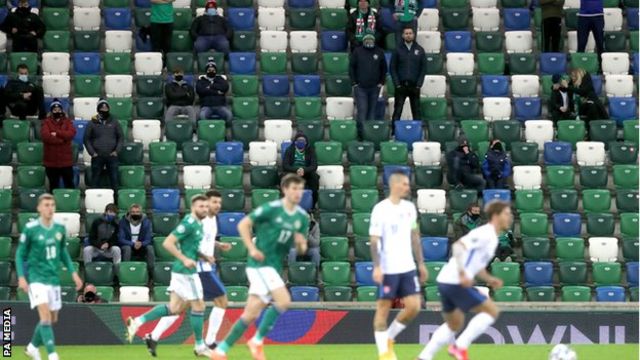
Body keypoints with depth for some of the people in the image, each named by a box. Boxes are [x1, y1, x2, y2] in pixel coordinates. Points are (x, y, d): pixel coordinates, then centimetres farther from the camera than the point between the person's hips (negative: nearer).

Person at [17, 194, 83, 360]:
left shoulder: (60, 228, 3)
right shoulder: (30, 229, -10)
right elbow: (20, 254, -3)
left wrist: (73, 272, 11)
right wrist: (21, 277, -13)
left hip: (53, 278, 6)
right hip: (36, 278, -6)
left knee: (52, 319, 11)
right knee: (45, 316, -19)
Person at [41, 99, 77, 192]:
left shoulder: (67, 121, 7)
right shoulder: (47, 122, 2)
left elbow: (71, 133, -11)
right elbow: (45, 135, -16)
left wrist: (57, 133, -16)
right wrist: (62, 139, -14)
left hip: (66, 160, 1)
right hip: (51, 161, -1)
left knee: (69, 184, 6)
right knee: (53, 185, 7)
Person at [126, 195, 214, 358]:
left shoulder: (198, 224, 12)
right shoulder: (189, 224, -16)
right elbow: (167, 243, -21)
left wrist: (205, 257, 10)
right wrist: (185, 259, -25)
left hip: (180, 270, 9)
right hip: (186, 271, -9)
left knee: (175, 308, 10)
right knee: (198, 306, 1)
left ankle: (137, 322, 9)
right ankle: (199, 346, 12)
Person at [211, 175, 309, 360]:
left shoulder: (302, 217, 8)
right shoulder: (271, 209, -10)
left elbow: (301, 250, 15)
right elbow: (243, 225, -7)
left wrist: (301, 244, -9)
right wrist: (252, 249, -16)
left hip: (275, 267, 7)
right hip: (261, 263, -7)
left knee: (250, 315, 4)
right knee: (283, 301, -21)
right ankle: (258, 341, -9)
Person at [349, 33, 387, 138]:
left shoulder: (379, 52, 6)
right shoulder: (357, 52, 2)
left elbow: (384, 68, 13)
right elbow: (351, 67, 4)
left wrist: (382, 82, 5)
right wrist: (354, 83, -3)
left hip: (374, 87, 2)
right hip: (361, 87, -2)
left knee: (372, 110, 6)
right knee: (362, 109, -8)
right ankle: (361, 130, -6)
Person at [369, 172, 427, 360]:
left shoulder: (409, 207, 9)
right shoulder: (380, 209, -10)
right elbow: (374, 240, -12)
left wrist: (421, 263, 16)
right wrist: (376, 267, -20)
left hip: (407, 267, 6)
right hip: (387, 269, -6)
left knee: (414, 307, -1)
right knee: (383, 308, 0)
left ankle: (389, 338, 19)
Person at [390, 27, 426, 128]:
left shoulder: (419, 50, 6)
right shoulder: (398, 50, 3)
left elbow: (423, 68, 6)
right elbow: (393, 68, 2)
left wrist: (419, 84, -4)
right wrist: (397, 84, -7)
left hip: (414, 86, 1)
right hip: (401, 86, -1)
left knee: (416, 111, 3)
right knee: (397, 111, -4)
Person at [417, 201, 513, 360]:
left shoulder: (491, 238, 18)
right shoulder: (485, 234, -12)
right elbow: (458, 246, -25)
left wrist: (489, 279, 12)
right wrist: (462, 273, -30)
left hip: (446, 281, 10)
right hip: (455, 282, -10)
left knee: (454, 324, 23)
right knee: (492, 311, -5)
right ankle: (460, 346, -7)